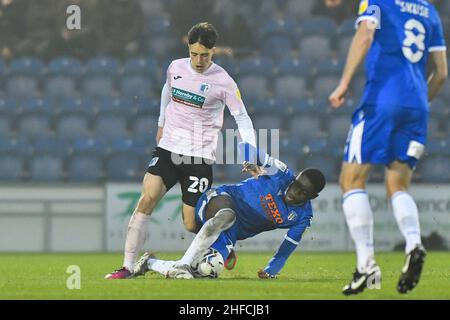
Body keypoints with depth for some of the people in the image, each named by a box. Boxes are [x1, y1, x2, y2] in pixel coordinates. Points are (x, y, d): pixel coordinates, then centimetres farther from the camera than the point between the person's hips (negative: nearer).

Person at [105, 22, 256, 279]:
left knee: (192, 224, -3)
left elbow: (242, 118, -6)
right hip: (168, 148, 3)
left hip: (200, 156, -3)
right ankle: (128, 266, -16)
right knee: (147, 199, -17)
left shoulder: (223, 82, -9)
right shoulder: (176, 68, 3)